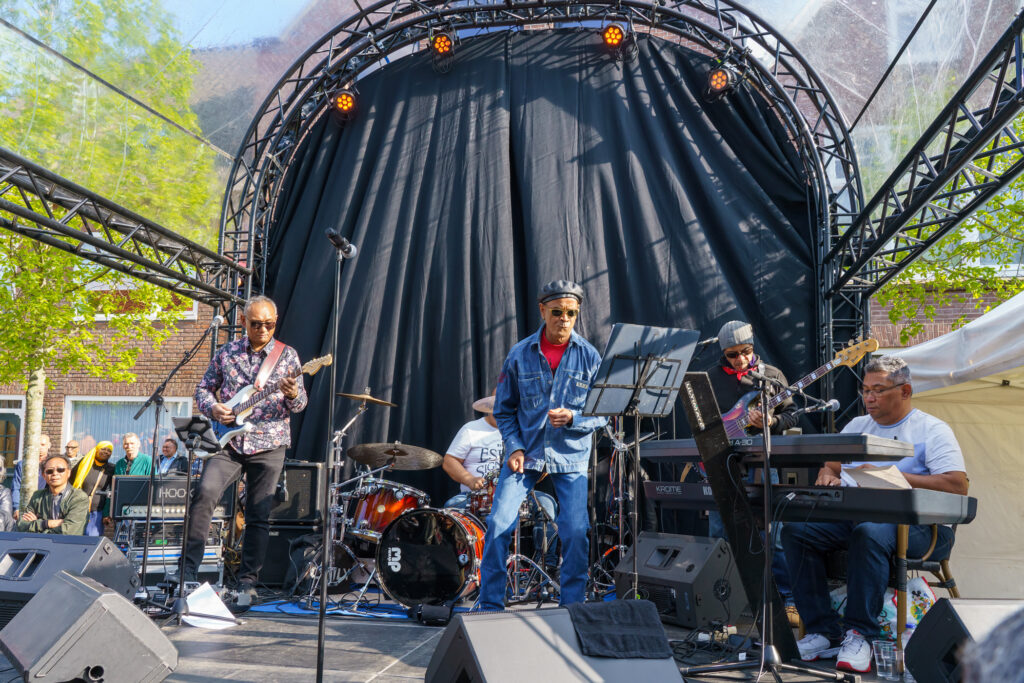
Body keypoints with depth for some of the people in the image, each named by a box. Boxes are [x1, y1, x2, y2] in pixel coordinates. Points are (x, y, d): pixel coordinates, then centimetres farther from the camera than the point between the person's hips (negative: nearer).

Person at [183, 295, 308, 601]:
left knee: (259, 516, 1)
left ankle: (247, 582, 13)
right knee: (205, 494, -18)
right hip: (228, 440, 1)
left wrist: (293, 395, -21)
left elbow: (300, 404, 2)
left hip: (268, 444, -1)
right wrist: (213, 407, -7)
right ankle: (187, 571, -9)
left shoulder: (287, 355, 4)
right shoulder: (226, 353, 9)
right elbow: (203, 388, 14)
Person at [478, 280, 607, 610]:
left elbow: (602, 414, 1)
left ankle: (571, 606, 9)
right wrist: (514, 447, -7)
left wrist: (573, 418, -19)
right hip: (525, 452, 1)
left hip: (571, 457, 0)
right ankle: (490, 606, 4)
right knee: (499, 523, -10)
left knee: (575, 531, -11)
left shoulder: (589, 357, -2)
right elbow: (503, 410, 7)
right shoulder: (520, 354, -1)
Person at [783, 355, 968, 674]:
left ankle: (859, 634, -27)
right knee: (795, 530, -19)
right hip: (854, 516, 6)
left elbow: (958, 485, -12)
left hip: (919, 524, -6)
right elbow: (829, 467, 24)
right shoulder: (857, 426, 21)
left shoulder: (931, 430, 1)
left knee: (870, 532, -40)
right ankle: (823, 632, -16)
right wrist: (829, 477, -2)